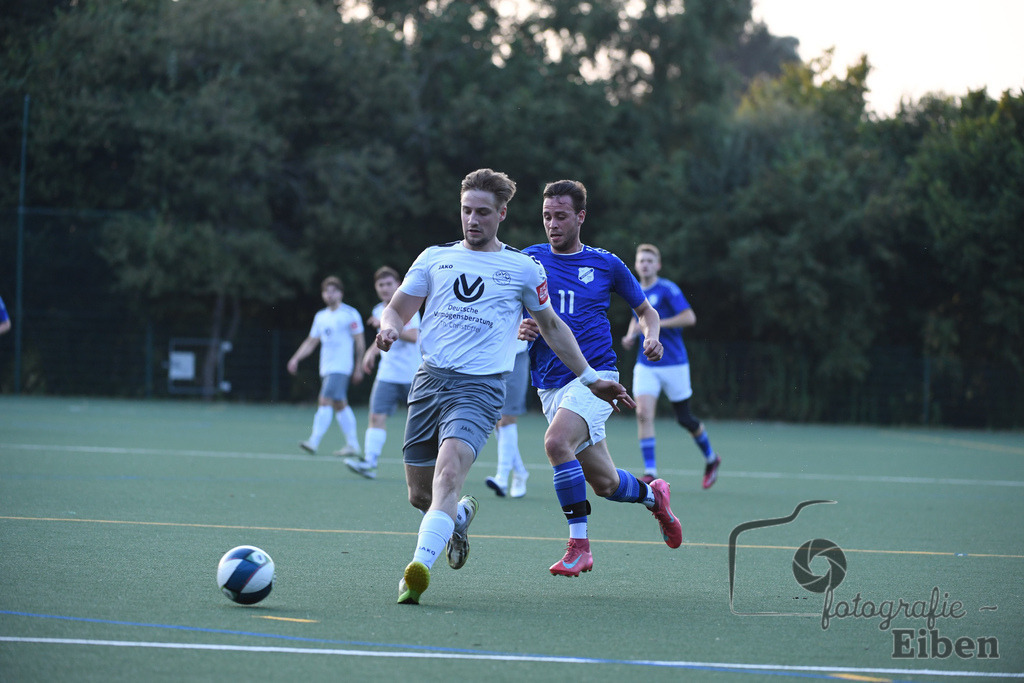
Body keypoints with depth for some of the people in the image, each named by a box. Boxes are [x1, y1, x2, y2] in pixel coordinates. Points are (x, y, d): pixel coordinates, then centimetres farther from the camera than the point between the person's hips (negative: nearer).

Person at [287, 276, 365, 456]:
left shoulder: (350, 314, -4)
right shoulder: (320, 316, 15)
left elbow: (359, 342, -3)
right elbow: (311, 342, 20)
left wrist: (359, 367, -7)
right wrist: (296, 358, 8)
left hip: (341, 367, -7)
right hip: (326, 367, 7)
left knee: (325, 401, -17)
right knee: (340, 405, 9)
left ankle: (313, 441, -24)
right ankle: (352, 444, 15)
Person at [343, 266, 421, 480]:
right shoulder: (379, 311, 11)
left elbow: (413, 336, -26)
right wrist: (372, 351, 16)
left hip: (412, 375, -5)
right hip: (387, 373, 5)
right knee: (377, 416, -10)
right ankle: (369, 462, -19)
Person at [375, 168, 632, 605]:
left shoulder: (523, 268, 10)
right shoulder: (435, 257, 13)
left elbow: (551, 326, 21)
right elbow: (398, 309, 15)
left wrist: (590, 379, 20)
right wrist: (390, 327, -10)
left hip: (481, 387, -3)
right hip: (429, 380, 3)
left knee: (449, 472, -28)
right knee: (420, 495, 5)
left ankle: (419, 569, -40)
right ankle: (460, 515, 40)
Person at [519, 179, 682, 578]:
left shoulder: (606, 264, 5)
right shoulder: (530, 260, 8)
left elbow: (645, 310, 18)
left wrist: (652, 336, -4)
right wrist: (519, 330, -10)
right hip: (550, 385, 3)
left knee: (556, 442, -31)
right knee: (605, 483, 4)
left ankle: (579, 545, -22)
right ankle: (653, 495, 38)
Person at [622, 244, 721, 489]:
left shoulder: (668, 289, -10)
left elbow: (690, 318, -20)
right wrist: (630, 335, 7)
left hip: (673, 364, -4)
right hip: (646, 365, 4)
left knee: (684, 418, 7)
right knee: (643, 414, -15)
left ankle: (711, 458, 33)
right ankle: (650, 472, -15)